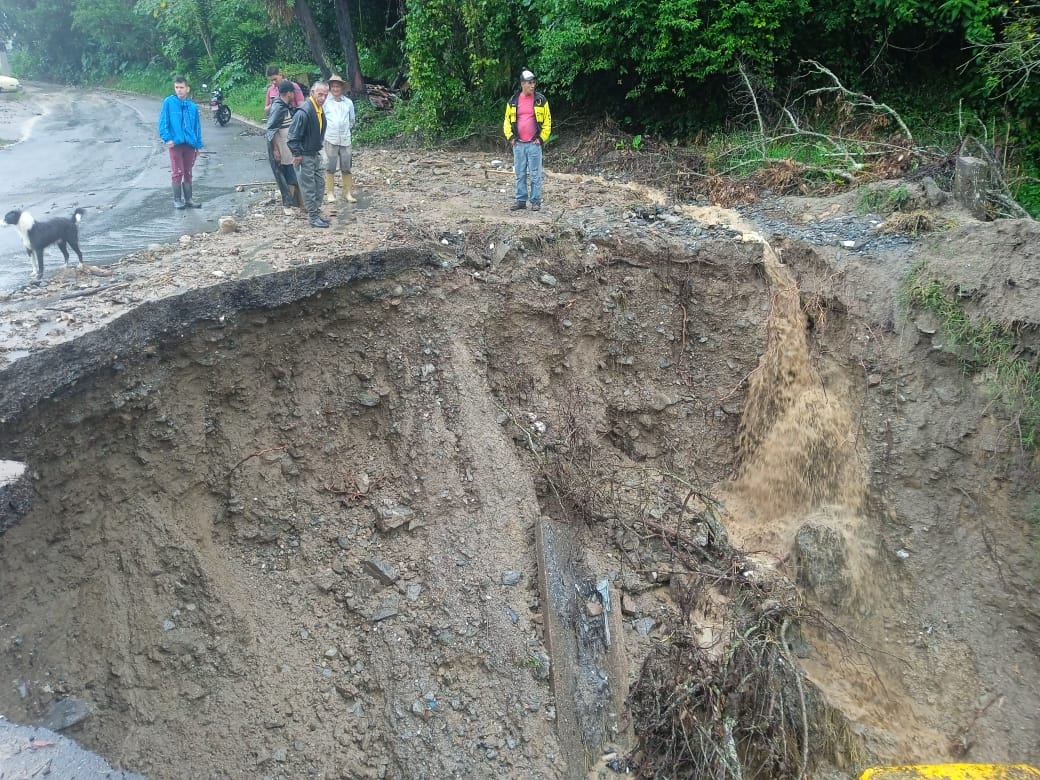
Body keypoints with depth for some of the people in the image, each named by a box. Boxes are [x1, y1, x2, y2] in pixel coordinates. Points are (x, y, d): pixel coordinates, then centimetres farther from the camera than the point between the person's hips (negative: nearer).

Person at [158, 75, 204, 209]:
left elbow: (197, 127, 11)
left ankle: (188, 199, 19)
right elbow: (163, 122, -3)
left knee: (188, 173, 11)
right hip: (175, 143, -3)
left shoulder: (193, 106, 7)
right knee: (177, 172, -2)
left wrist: (198, 145, 10)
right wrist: (167, 138, -13)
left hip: (190, 144, 3)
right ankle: (177, 200, 7)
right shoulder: (169, 102, -1)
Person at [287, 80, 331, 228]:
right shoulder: (304, 112, -24)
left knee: (320, 184, 14)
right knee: (309, 187, -1)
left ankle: (317, 212, 25)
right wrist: (297, 154, -19)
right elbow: (293, 136, -22)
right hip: (304, 156, -9)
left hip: (316, 154, 9)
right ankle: (313, 218, 6)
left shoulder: (320, 109, 4)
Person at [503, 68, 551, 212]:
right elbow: (507, 120, 15)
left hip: (534, 144, -3)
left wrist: (541, 138, -5)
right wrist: (510, 137, 4)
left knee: (535, 174, -1)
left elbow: (547, 121, 3)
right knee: (520, 174, 8)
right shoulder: (513, 101, 7)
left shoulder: (541, 100, 0)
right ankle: (521, 200, 15)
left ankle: (536, 202, 4)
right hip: (518, 144, 3)